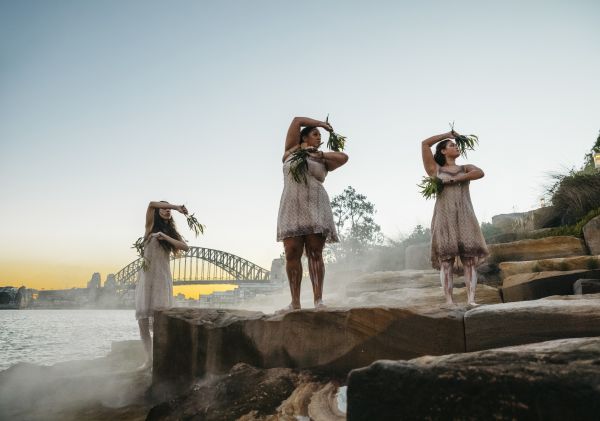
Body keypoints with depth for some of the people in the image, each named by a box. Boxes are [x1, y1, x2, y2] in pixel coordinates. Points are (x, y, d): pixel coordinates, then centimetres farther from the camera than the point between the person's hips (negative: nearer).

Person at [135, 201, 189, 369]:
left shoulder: (171, 232, 14)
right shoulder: (151, 227, 8)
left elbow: (185, 247, -5)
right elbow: (151, 203, -9)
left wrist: (165, 237, -12)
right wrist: (177, 206, -8)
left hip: (162, 279, 0)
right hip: (145, 277, 0)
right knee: (142, 320, -2)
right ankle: (149, 359, 9)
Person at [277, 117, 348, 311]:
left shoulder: (322, 161, 19)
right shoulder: (291, 151, 17)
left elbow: (344, 157, 3)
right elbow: (297, 120, 15)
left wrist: (319, 154, 1)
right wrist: (322, 124, 24)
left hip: (316, 209, 0)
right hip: (292, 209, 0)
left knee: (315, 253, -9)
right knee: (292, 254, -8)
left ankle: (318, 300, -13)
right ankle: (295, 302, -5)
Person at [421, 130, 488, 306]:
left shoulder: (466, 169, 21)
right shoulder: (435, 170, 16)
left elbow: (480, 172, -2)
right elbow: (425, 144, 8)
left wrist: (453, 179, -8)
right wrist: (448, 134, 19)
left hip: (465, 216, 2)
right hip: (444, 216, -2)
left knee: (470, 259, -9)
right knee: (446, 260, -9)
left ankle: (471, 300, -13)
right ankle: (449, 301, -11)